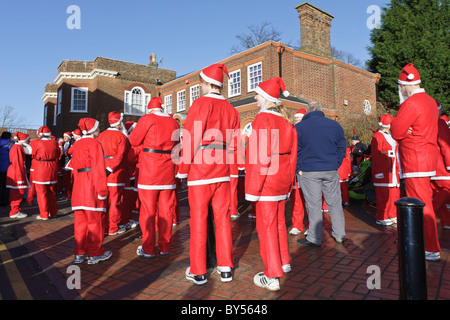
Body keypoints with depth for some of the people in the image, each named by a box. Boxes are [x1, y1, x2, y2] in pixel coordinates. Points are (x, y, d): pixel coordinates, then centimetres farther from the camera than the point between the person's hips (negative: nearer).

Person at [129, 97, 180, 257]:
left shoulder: (147, 119, -4)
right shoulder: (174, 122, 10)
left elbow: (133, 141, 2)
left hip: (149, 169, -4)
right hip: (168, 170, 4)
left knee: (148, 209, 3)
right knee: (166, 209, 9)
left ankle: (148, 249, 10)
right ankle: (165, 247, 18)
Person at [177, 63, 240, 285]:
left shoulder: (201, 104, -8)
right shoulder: (231, 109, 10)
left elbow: (191, 139, -12)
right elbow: (234, 143, 11)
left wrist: (183, 170, -4)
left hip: (200, 172, -5)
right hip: (222, 174, 6)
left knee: (198, 220, 3)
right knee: (222, 219, 11)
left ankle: (198, 272, 14)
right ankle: (226, 268, 20)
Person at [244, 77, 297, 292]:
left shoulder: (263, 119, -14)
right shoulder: (286, 121, 9)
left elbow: (260, 157, -19)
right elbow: (292, 155, 12)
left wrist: (253, 188, -15)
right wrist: (289, 181, 19)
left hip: (266, 182, -8)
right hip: (282, 182, 8)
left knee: (266, 226, 1)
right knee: (279, 222, 21)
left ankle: (272, 277, 10)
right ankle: (284, 262, 37)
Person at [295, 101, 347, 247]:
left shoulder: (299, 127, -3)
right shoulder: (335, 125, 6)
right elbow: (341, 147, 8)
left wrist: (299, 168, 2)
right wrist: (336, 165, 12)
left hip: (309, 172, -3)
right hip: (331, 171, 3)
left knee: (313, 205, 2)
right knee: (334, 202, 14)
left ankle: (314, 238, 9)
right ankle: (340, 234, 24)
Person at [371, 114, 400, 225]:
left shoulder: (392, 136, 19)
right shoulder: (378, 136, -8)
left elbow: (396, 153, 22)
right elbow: (376, 156, -13)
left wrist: (398, 168, 16)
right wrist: (378, 172, -17)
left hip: (393, 171, 9)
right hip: (383, 172, -9)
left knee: (395, 193, 10)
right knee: (383, 195, -6)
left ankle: (392, 216, 21)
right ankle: (382, 218, 3)